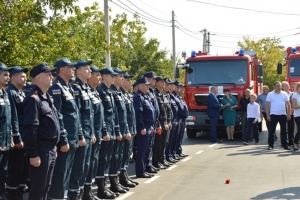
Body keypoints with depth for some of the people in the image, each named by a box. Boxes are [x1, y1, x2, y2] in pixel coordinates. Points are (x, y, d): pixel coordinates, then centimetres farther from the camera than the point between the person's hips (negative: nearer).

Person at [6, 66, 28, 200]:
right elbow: (12, 119, -18)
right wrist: (17, 139, -19)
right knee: (15, 170, -2)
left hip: (26, 138, 9)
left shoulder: (22, 94, 16)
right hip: (17, 140, -9)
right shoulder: (10, 94, -12)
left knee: (24, 169, 13)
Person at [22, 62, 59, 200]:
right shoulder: (34, 99, -16)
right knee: (37, 189, -1)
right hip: (41, 151, -9)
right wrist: (33, 154, -21)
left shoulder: (47, 97, 14)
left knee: (46, 187, 16)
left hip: (50, 149, 9)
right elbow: (30, 129, -21)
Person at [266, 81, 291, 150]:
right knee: (271, 131, -1)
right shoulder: (270, 95, 0)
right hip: (273, 115, -2)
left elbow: (288, 104, 7)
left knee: (284, 131, 6)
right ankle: (270, 145, 5)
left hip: (283, 115, 2)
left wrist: (289, 114, 1)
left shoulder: (285, 94, 6)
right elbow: (267, 105, -1)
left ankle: (285, 145, 12)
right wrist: (268, 115, -8)